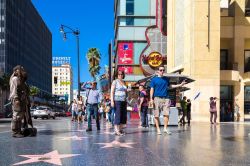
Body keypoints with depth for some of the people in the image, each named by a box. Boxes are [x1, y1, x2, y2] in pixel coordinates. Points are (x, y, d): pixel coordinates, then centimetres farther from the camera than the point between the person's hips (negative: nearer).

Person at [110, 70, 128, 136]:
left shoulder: (124, 82, 17)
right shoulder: (115, 82, 0)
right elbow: (112, 92, -6)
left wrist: (126, 100, 14)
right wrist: (112, 101, -15)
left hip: (124, 101, 6)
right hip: (117, 100, -6)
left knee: (123, 116, 4)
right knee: (118, 115, -11)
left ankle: (120, 129, 13)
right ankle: (116, 130, -9)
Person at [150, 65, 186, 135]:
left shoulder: (166, 79, 16)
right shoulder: (154, 79, 4)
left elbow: (169, 86, 29)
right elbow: (152, 89, 1)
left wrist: (180, 85, 27)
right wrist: (151, 99, -8)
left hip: (166, 98, 3)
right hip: (157, 98, -3)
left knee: (166, 114, -6)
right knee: (156, 115, -2)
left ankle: (165, 128, 3)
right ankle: (158, 129, 6)